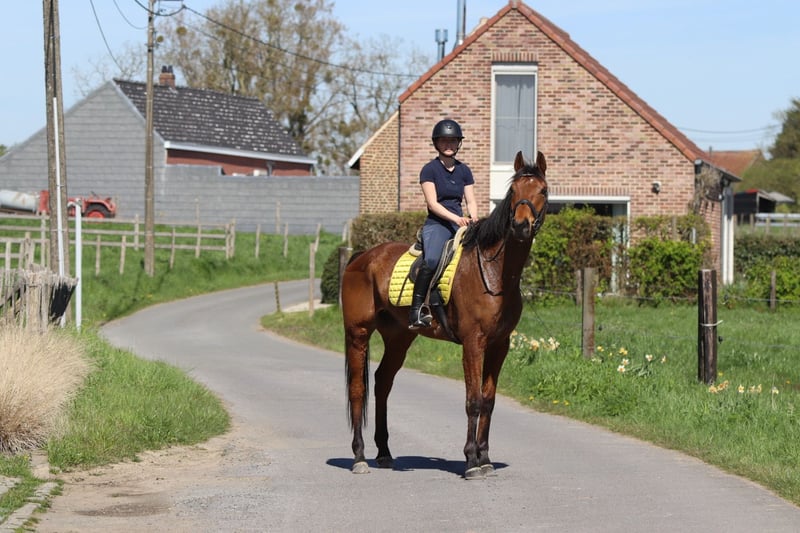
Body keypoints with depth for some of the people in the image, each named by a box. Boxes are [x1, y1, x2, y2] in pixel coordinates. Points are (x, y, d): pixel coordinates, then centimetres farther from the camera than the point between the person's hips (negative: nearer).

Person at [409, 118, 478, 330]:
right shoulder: (430, 169, 0)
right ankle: (416, 311, -32)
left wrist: (473, 221, -9)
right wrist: (456, 218, -21)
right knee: (432, 259, -33)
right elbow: (432, 203, -8)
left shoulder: (464, 171, 15)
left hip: (460, 223, 5)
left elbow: (471, 201, 12)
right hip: (436, 224, -5)